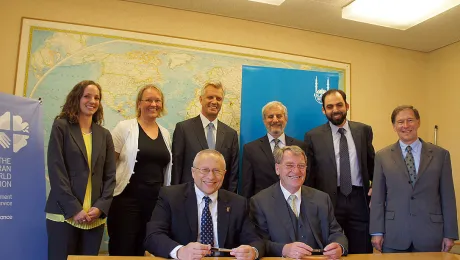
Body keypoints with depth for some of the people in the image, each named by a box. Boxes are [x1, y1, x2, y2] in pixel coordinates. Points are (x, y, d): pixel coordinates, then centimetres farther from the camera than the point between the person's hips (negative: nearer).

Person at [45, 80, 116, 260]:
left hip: (95, 216, 4)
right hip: (65, 213, -3)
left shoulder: (104, 135, 12)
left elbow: (110, 175, 8)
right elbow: (56, 171, -7)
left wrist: (100, 207, -6)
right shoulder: (61, 127, 2)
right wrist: (74, 209, -13)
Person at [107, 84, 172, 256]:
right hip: (127, 199, -4)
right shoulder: (124, 127, -4)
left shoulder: (165, 133, 10)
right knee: (122, 251, 3)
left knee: (141, 250, 15)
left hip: (156, 201, 5)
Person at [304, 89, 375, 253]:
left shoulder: (364, 130, 6)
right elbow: (309, 173, 2)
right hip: (329, 202, -2)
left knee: (362, 252, 10)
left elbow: (371, 162, 16)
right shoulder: (313, 136, -1)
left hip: (359, 199, 2)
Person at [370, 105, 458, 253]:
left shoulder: (440, 155, 4)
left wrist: (450, 234, 2)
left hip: (430, 236, 1)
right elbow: (378, 197, 1)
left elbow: (447, 197, 4)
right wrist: (377, 232, -2)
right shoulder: (382, 156, 2)